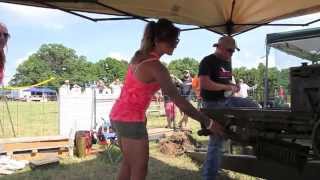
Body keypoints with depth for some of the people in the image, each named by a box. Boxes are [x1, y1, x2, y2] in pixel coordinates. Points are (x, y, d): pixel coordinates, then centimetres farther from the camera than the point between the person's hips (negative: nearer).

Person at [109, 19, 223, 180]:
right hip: (130, 120, -9)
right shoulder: (155, 66, -21)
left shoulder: (139, 55, 3)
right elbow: (178, 101, -22)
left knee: (128, 163, 23)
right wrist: (208, 122, -18)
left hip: (119, 114, 9)